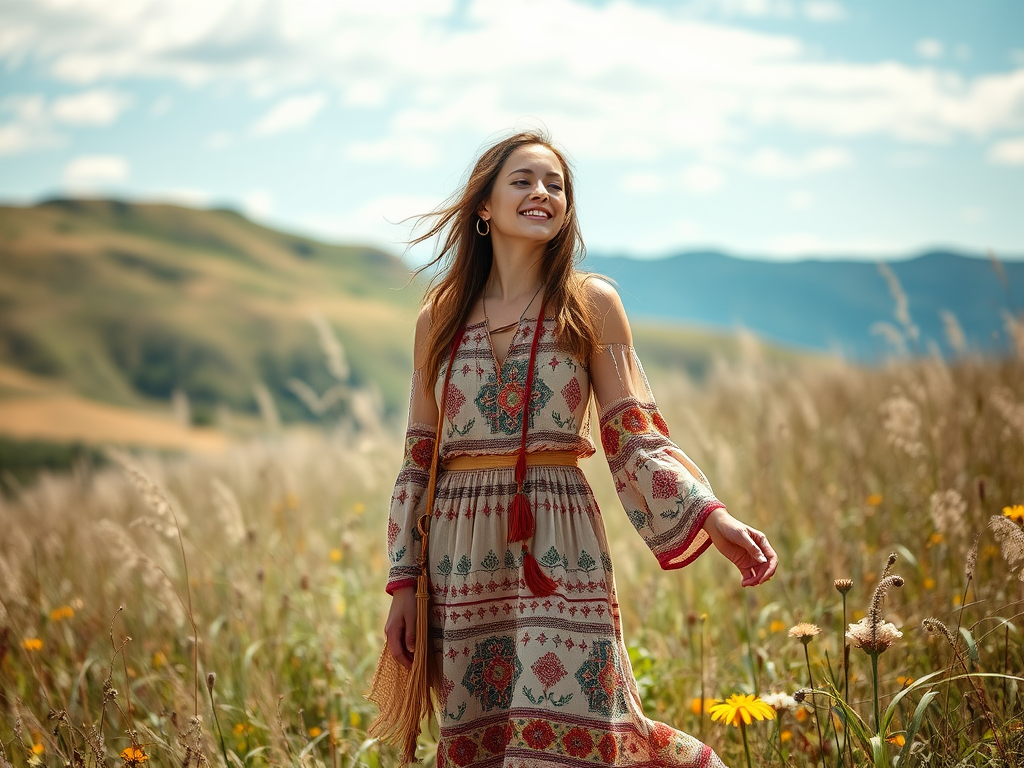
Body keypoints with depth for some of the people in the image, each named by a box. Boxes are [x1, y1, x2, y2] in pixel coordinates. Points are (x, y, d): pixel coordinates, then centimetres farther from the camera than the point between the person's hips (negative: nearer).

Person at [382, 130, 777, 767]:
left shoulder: (592, 304, 1)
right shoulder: (440, 317, 7)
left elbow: (635, 439, -2)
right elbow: (419, 459, 10)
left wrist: (713, 518, -16)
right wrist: (404, 584, 6)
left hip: (559, 550, -3)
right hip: (463, 555, 3)